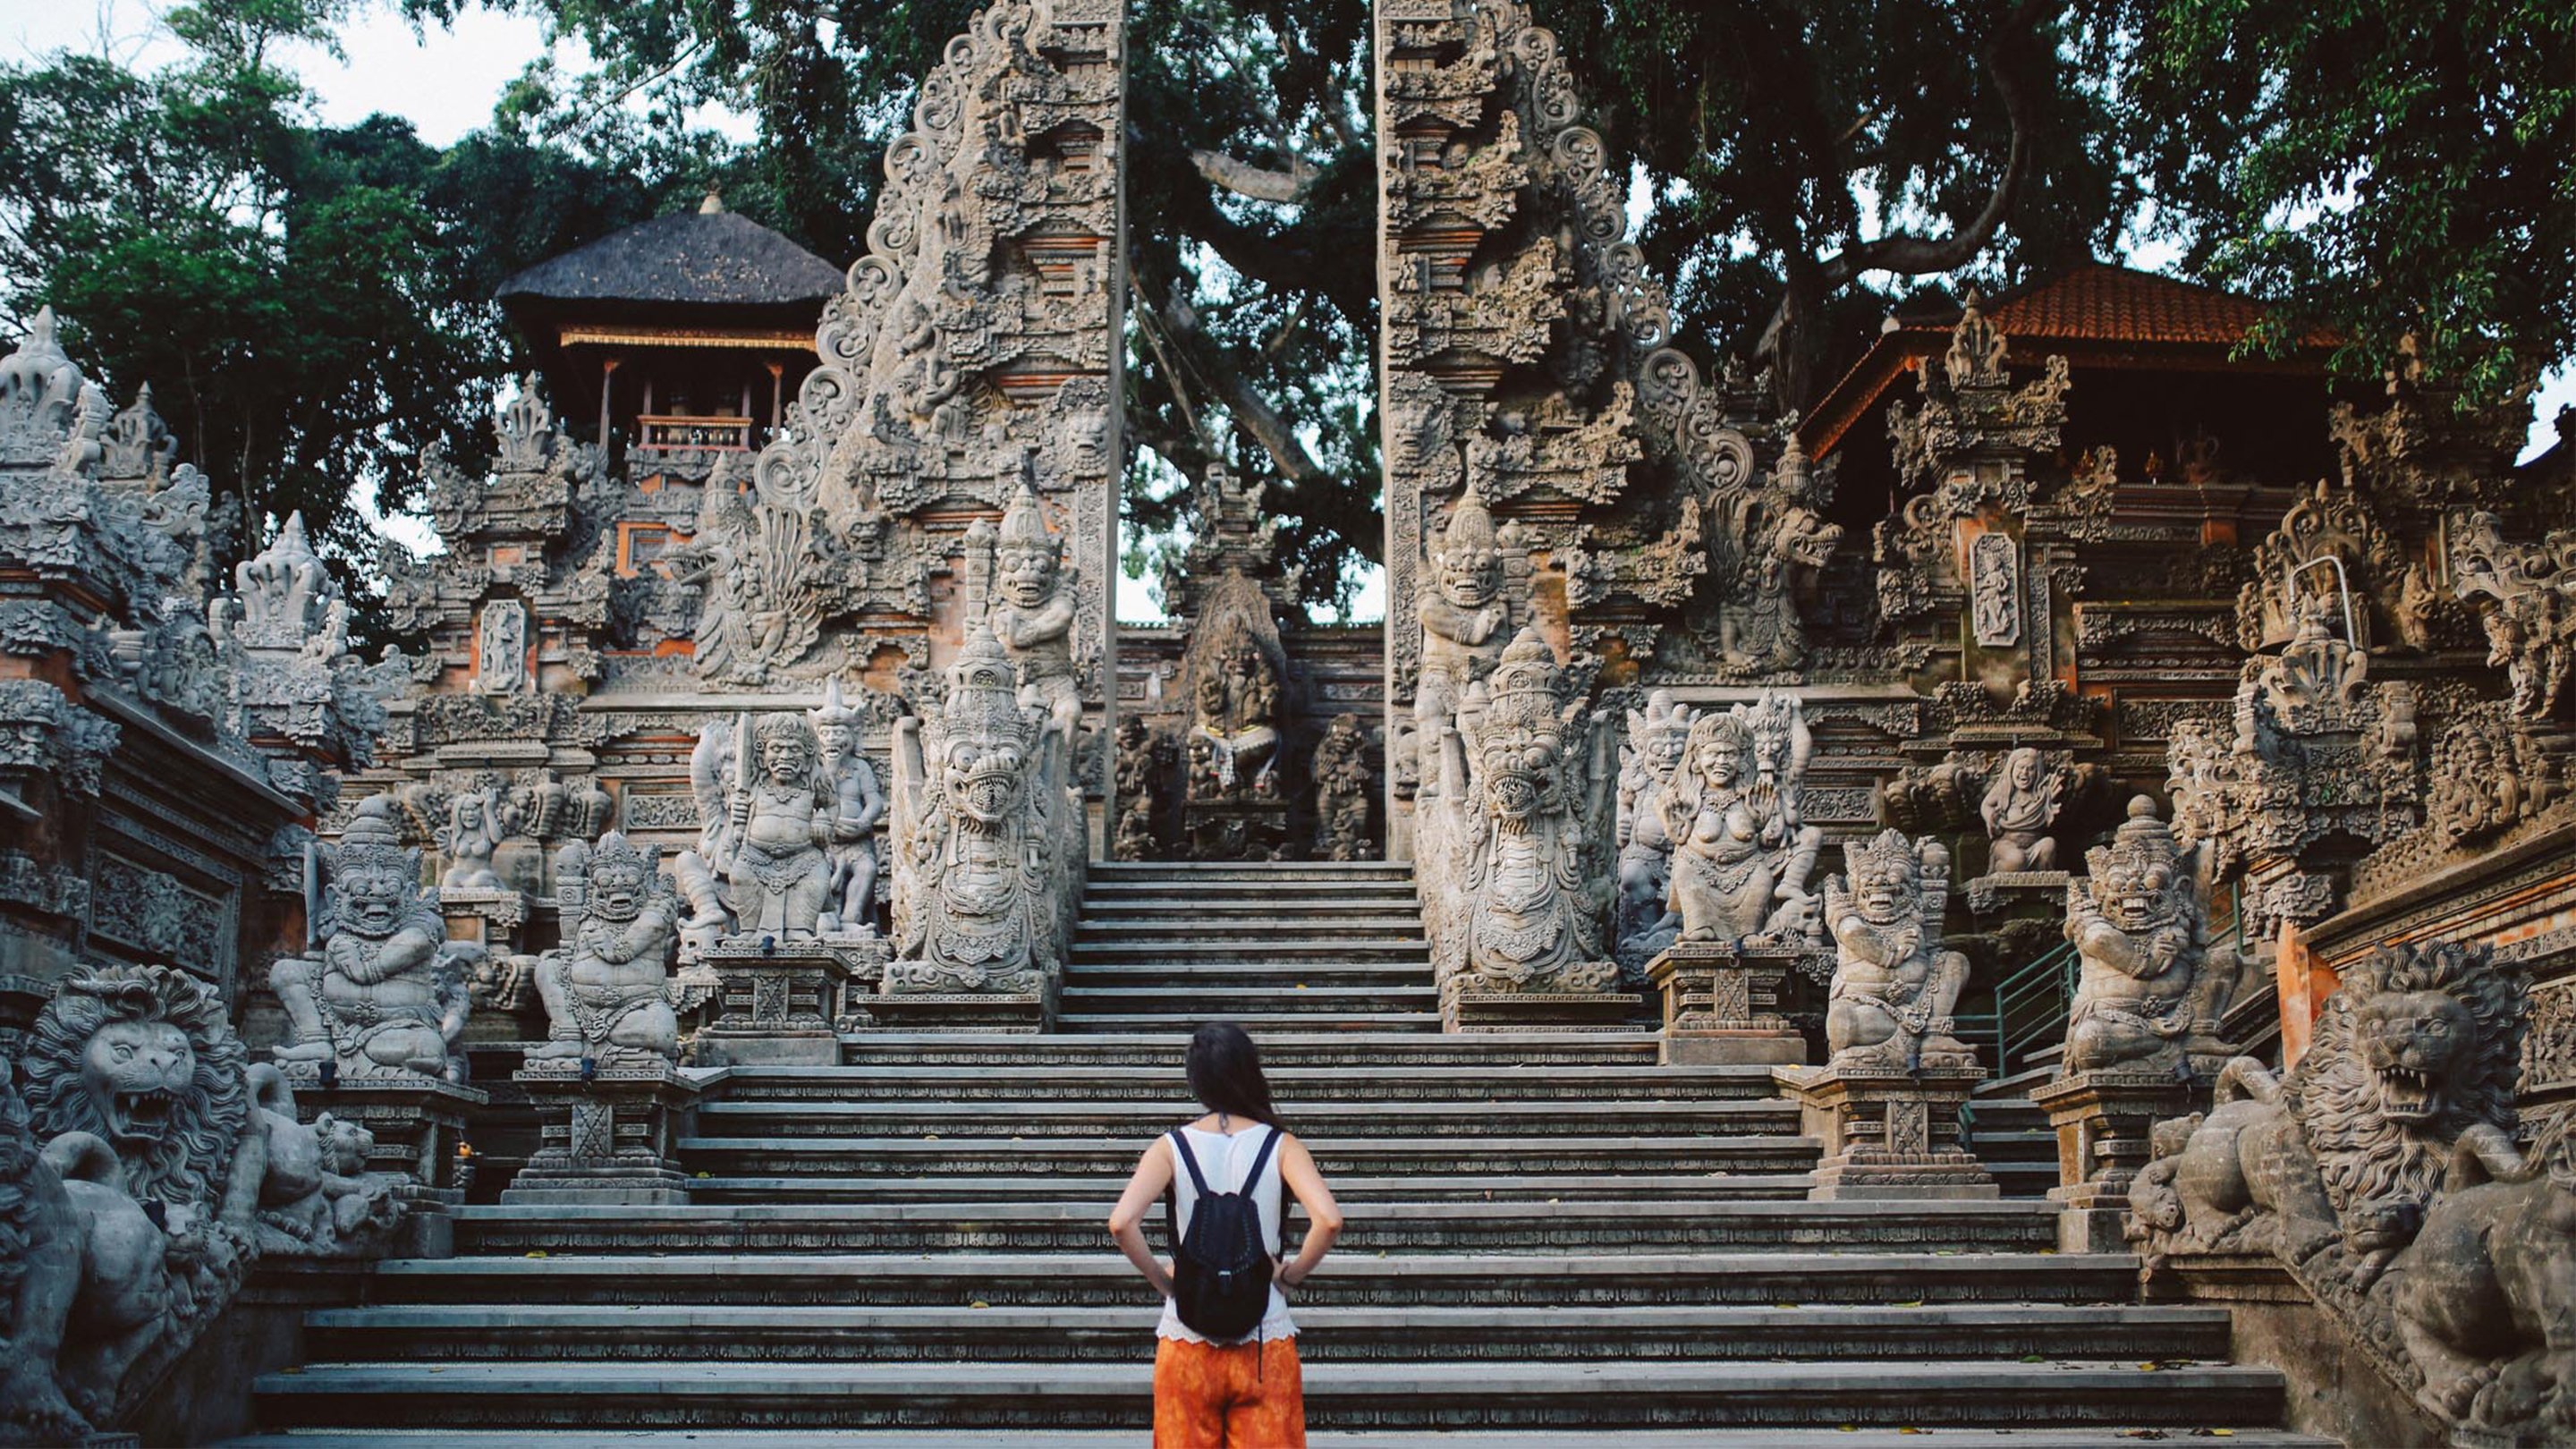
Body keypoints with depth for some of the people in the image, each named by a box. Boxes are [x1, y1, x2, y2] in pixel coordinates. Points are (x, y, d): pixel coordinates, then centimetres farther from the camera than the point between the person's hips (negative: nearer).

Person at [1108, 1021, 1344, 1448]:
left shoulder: (1171, 1147, -4)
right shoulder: (1280, 1145, -4)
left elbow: (1121, 1222, -18)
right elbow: (1328, 1219, -19)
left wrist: (1160, 1278, -3)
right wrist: (1290, 1276, -3)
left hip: (1186, 1344, 1)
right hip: (1265, 1343, 0)